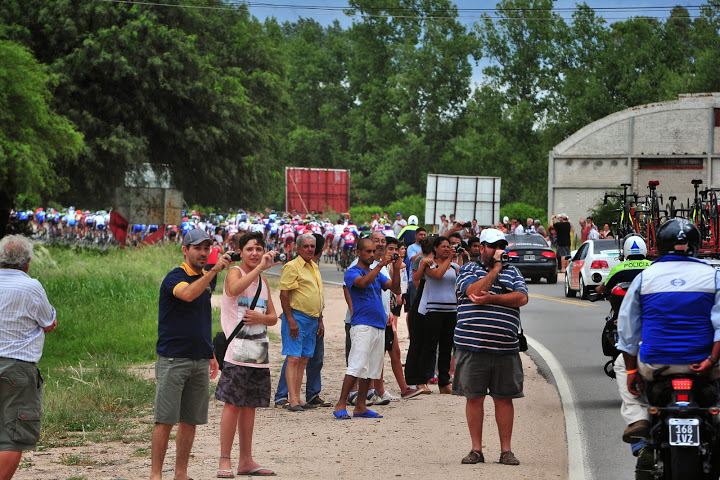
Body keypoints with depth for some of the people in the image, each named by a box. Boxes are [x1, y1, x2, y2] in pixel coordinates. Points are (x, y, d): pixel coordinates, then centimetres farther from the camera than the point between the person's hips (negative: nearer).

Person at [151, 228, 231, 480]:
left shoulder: (204, 278, 15)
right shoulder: (175, 277, -9)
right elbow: (187, 294, -33)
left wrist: (211, 354, 23)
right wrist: (214, 271, -38)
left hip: (199, 360, 7)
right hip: (173, 359, -7)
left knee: (190, 421, 8)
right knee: (165, 420, -6)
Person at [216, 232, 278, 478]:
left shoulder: (263, 281, 17)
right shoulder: (234, 273, -4)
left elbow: (273, 317, 17)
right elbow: (234, 289, -29)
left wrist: (260, 318, -5)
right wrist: (260, 267, -29)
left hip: (259, 354, 7)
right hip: (237, 353, -7)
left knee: (250, 406, 10)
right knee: (232, 405, -7)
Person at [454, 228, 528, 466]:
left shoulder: (512, 271, 14)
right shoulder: (468, 270, 8)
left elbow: (522, 298, -2)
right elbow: (474, 291, -12)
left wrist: (492, 298, -11)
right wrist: (495, 268, -8)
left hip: (505, 348, 2)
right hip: (472, 346, -2)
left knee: (504, 398, 3)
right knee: (474, 397, 2)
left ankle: (506, 449, 9)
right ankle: (476, 449, 10)